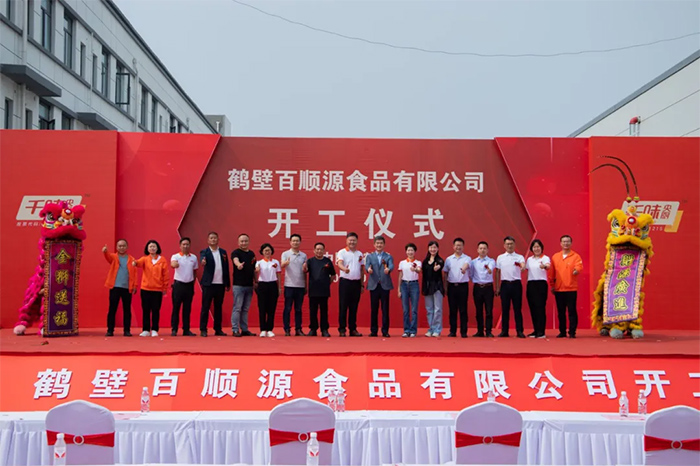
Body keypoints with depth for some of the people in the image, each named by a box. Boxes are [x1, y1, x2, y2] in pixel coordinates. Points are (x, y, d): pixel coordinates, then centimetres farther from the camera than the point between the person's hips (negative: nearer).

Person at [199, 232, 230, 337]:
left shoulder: (223, 252, 12)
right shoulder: (204, 252, 1)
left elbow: (226, 268, 12)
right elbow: (202, 259, -22)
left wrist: (228, 284, 10)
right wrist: (203, 262, -47)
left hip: (220, 284, 4)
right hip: (208, 284, -4)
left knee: (218, 307, 9)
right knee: (205, 307, -1)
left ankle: (218, 329, 14)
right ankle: (203, 330, 3)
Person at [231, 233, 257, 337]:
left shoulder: (252, 254, 13)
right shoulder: (236, 253, -6)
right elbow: (236, 260, -29)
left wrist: (256, 282, 14)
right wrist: (239, 264, -51)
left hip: (249, 285, 6)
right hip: (238, 285, -6)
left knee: (245, 309, 10)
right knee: (237, 308, -5)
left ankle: (244, 329, 15)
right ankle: (235, 330, -2)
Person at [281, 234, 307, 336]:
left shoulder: (304, 256, 11)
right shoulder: (285, 254, 1)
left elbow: (305, 272, 14)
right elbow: (282, 265, -17)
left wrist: (306, 286, 9)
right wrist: (286, 263, -41)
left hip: (300, 286, 3)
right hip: (289, 285, -3)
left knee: (298, 309, 7)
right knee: (287, 308, -1)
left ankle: (298, 329, 11)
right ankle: (287, 330, 3)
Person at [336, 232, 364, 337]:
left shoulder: (359, 254, 14)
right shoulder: (342, 252, -2)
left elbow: (362, 270, 17)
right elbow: (339, 263, -20)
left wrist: (362, 285, 14)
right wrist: (344, 269, -43)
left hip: (356, 283, 4)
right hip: (345, 282, -4)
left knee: (354, 307, 8)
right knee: (343, 306, -2)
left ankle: (353, 329, 14)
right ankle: (342, 329, 2)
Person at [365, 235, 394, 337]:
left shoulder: (388, 256, 9)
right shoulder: (369, 256, 11)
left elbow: (391, 266, -9)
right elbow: (367, 265, -7)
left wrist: (388, 269, -33)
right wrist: (368, 269, -31)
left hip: (385, 285, -1)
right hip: (374, 285, 1)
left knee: (385, 309, 0)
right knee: (374, 309, 4)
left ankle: (385, 331, 5)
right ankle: (373, 331, 12)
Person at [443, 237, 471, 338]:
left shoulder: (467, 258, 3)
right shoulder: (448, 259, 12)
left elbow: (466, 265, -20)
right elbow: (445, 273, 14)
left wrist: (464, 268, -44)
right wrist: (445, 287, 6)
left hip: (463, 286, -3)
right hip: (452, 286, 3)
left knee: (463, 310, -1)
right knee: (452, 310, 5)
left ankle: (463, 331, 3)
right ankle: (452, 331, 11)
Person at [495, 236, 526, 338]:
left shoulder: (519, 257, 5)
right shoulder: (500, 258, 10)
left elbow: (523, 265, -16)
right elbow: (497, 273, 11)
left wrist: (522, 267, -41)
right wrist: (497, 288, 7)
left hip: (516, 284, -2)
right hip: (505, 284, 2)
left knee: (517, 308, -1)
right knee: (505, 309, 4)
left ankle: (520, 331, 2)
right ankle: (504, 331, 10)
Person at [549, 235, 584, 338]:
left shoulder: (576, 256, 2)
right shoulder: (555, 257, 10)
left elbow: (579, 267, -13)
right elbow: (551, 273, 11)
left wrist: (577, 270, -35)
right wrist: (552, 285, 8)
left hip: (571, 289, -3)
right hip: (558, 289, 3)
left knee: (572, 311, -3)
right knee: (560, 312, 8)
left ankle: (572, 332, 2)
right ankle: (562, 332, 16)